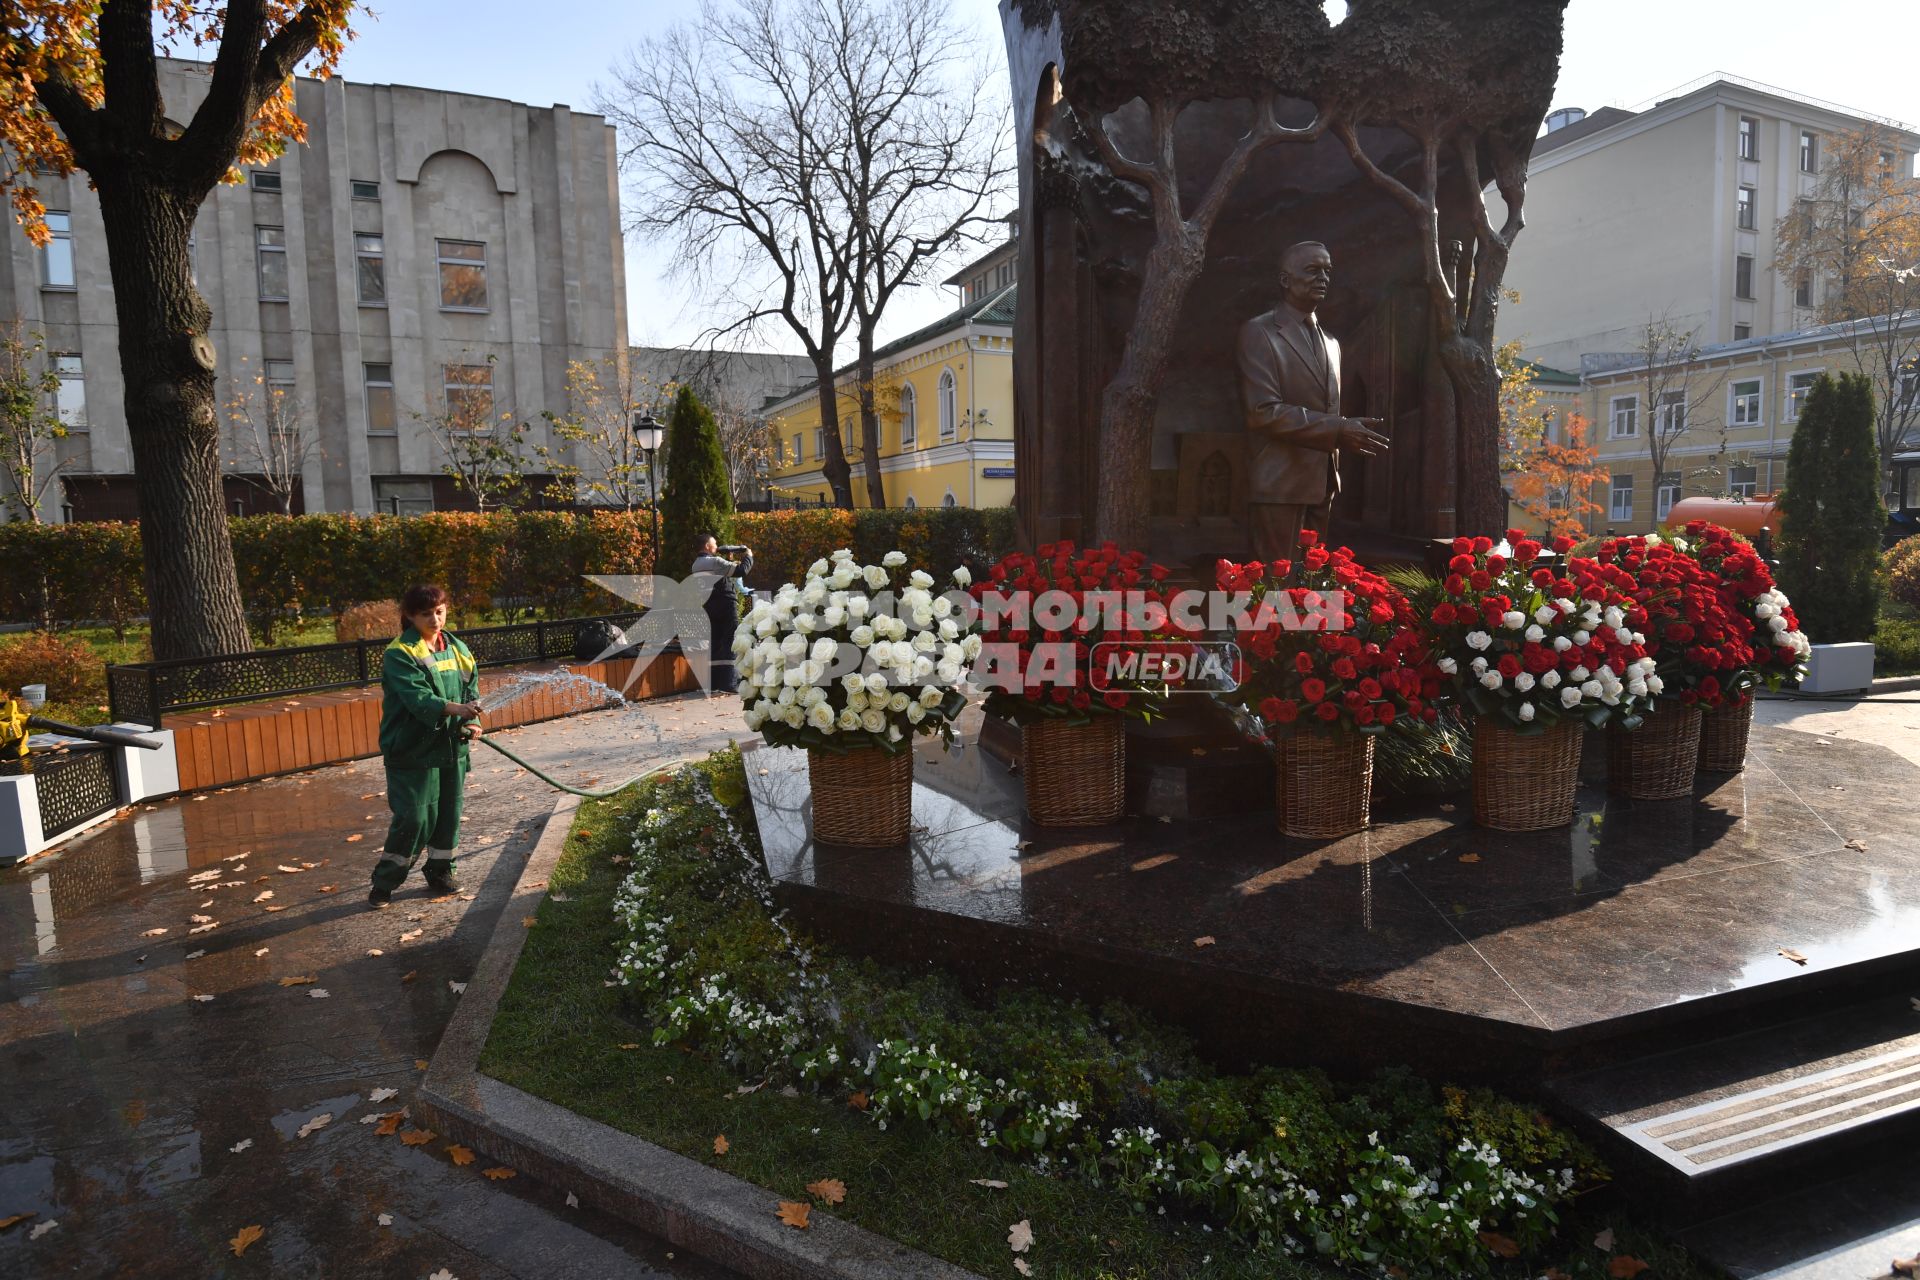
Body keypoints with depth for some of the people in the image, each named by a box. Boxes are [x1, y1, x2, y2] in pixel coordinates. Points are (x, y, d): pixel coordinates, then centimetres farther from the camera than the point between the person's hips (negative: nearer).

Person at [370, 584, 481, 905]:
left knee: (449, 815, 12)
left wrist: (472, 722, -10)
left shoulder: (458, 650, 9)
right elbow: (417, 698, -24)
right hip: (413, 750, -6)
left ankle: (439, 873, 31)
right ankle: (383, 883, 12)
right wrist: (454, 708, -40)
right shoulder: (400, 654, -11)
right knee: (414, 819, -6)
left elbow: (472, 690, 9)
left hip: (452, 748, 6)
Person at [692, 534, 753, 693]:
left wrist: (735, 563, 15)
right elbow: (741, 571, -16)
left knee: (714, 644, 10)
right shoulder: (715, 562, -13)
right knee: (731, 644, -5)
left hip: (708, 608, 8)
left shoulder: (697, 565, 12)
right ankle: (731, 683, -10)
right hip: (726, 607, -8)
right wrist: (748, 556, 1)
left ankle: (713, 683, 11)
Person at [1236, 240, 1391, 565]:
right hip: (1279, 484, -7)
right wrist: (1338, 431, -19)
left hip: (1322, 483, 7)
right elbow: (1264, 411, -15)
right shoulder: (1259, 332, -5)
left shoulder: (1331, 342, 19)